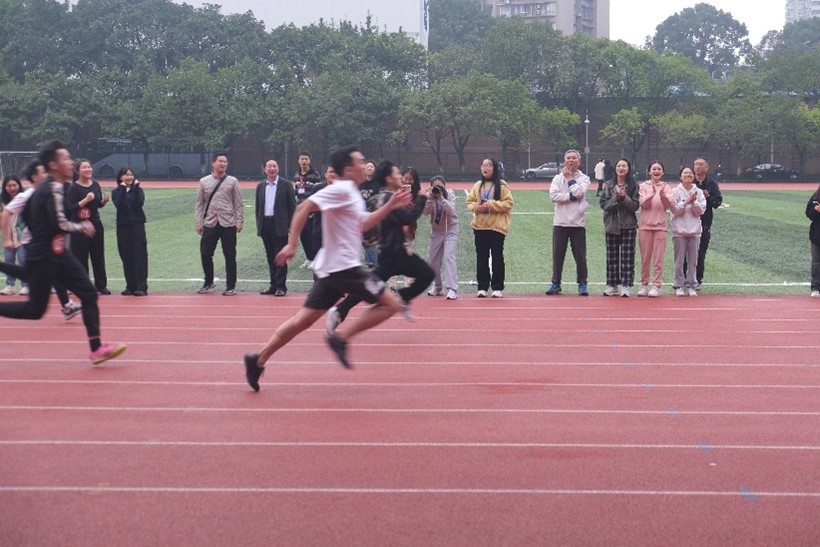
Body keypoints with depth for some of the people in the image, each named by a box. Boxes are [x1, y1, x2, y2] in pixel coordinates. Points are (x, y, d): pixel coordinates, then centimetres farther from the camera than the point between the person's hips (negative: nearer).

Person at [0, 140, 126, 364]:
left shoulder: (43, 188, 11)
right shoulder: (53, 188, -18)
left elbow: (26, 213, 21)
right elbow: (60, 224, -25)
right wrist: (84, 226, -10)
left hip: (57, 253, 10)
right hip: (44, 257, -10)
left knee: (89, 294, 1)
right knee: (35, 309, -1)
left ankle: (96, 349, -1)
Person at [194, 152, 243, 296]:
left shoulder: (232, 181, 3)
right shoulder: (204, 182, 7)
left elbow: (238, 204, 3)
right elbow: (200, 204, 8)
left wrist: (239, 222, -5)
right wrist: (198, 223, 3)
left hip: (228, 224, -1)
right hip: (210, 224, 2)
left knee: (230, 256, 1)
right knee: (205, 254, 3)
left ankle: (230, 287, 10)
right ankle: (209, 282, 23)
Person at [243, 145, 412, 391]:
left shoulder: (350, 193, 17)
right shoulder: (341, 189, -13)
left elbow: (362, 225, 29)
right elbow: (304, 207, -21)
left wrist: (389, 206, 22)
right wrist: (292, 244, -26)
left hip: (331, 269, 10)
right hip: (344, 267, -10)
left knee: (303, 319, 9)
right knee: (390, 304, -3)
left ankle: (258, 360, 9)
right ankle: (340, 337, -8)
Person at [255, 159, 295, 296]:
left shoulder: (286, 186, -1)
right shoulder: (260, 186, 12)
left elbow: (292, 207, -1)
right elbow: (258, 207, 15)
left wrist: (290, 226, -7)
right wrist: (259, 225, 8)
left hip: (280, 225, -4)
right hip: (265, 225, 4)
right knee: (270, 257, 9)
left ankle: (281, 286, 1)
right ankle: (273, 285, 16)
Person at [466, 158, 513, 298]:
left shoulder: (502, 185, -3)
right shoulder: (477, 185, 11)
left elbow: (508, 203, -8)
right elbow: (470, 202, 12)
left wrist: (491, 205, -18)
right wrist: (476, 207, -9)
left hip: (497, 227, -4)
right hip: (479, 227, 4)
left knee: (497, 258, 1)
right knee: (481, 258, 6)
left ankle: (497, 288, 8)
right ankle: (482, 287, 11)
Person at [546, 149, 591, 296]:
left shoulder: (584, 178, 6)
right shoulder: (558, 178, 8)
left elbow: (578, 192, -14)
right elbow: (553, 195, -8)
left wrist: (570, 178, -5)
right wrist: (571, 197, -14)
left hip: (578, 223, -1)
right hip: (560, 222, 1)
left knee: (580, 255, 1)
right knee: (557, 255, 4)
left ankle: (582, 284, 10)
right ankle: (556, 283, 12)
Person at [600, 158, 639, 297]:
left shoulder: (634, 185, 1)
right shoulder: (608, 185, 7)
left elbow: (635, 206, -5)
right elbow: (603, 204, 0)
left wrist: (624, 197, -19)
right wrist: (615, 198, -16)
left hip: (628, 225, -2)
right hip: (611, 224, 2)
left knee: (627, 256, -3)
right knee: (612, 257, 5)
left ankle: (624, 285, -2)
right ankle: (612, 285, 11)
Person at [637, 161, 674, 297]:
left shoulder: (666, 187, 6)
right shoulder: (644, 186, 3)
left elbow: (669, 205, -7)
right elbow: (643, 204, -10)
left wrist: (662, 195, -25)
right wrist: (652, 194, -27)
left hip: (660, 226, 0)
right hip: (645, 225, 0)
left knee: (658, 258, -3)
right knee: (645, 258, 5)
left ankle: (656, 286, -2)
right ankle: (644, 285, 14)